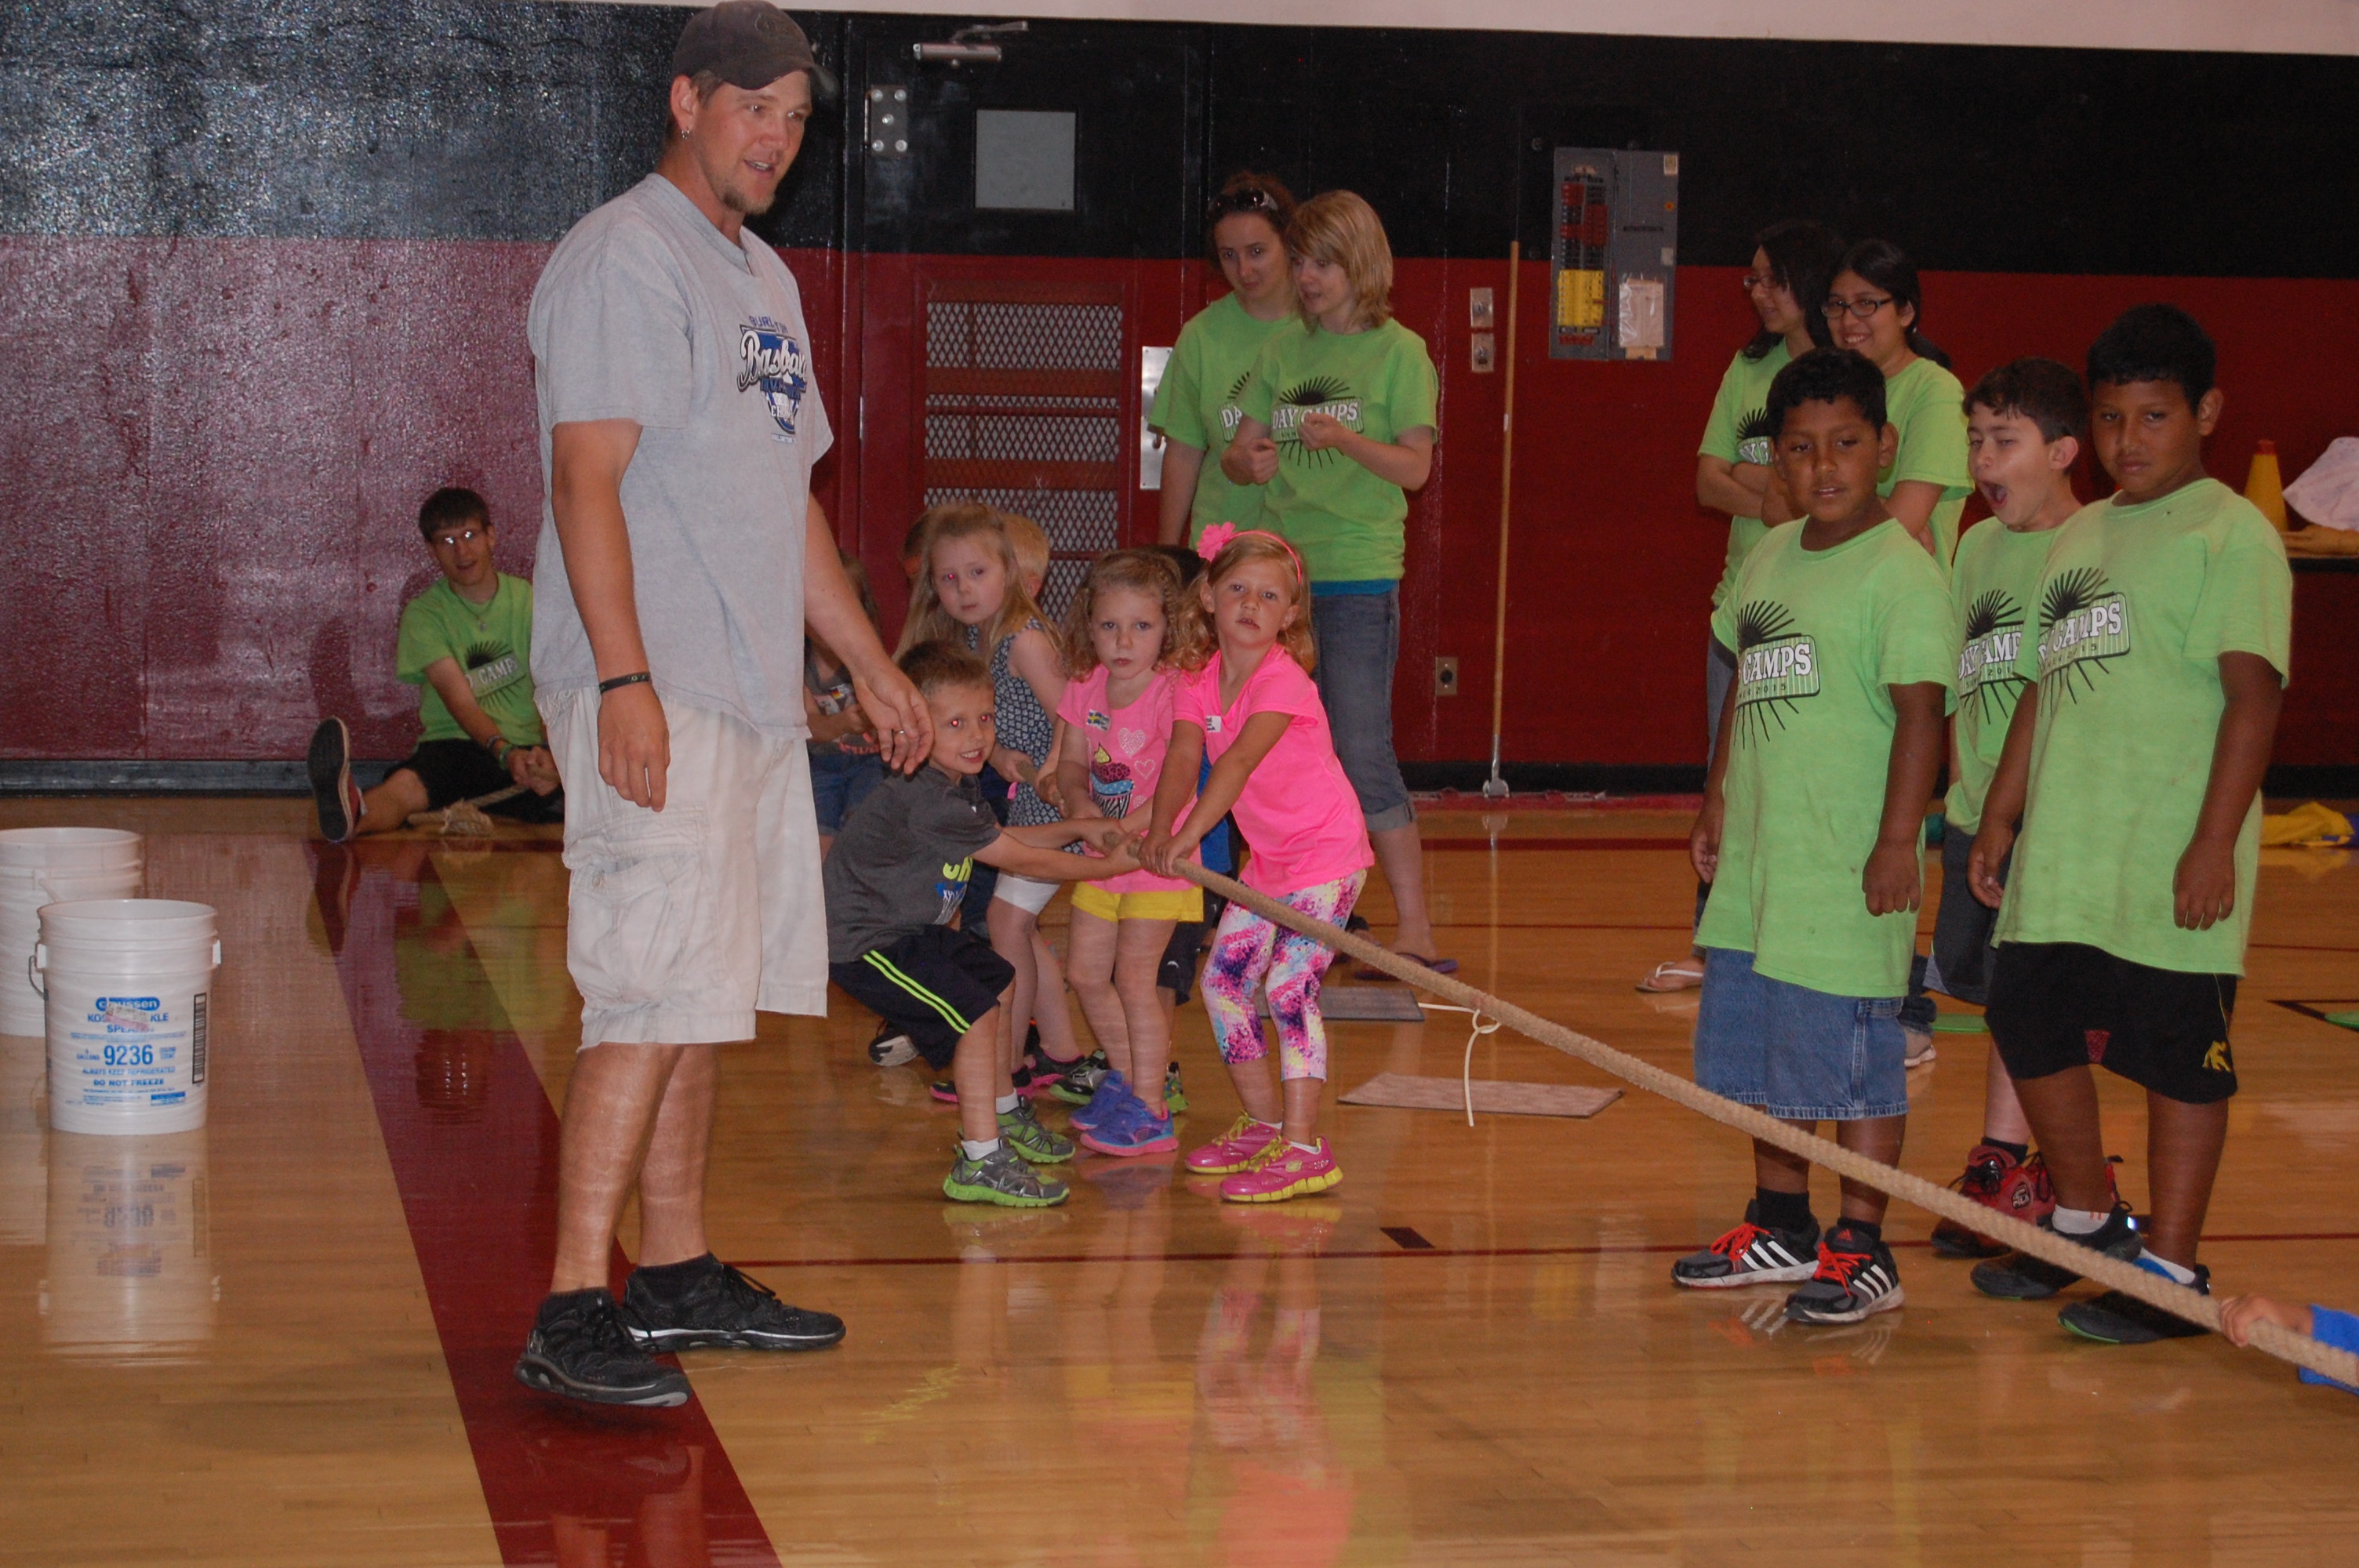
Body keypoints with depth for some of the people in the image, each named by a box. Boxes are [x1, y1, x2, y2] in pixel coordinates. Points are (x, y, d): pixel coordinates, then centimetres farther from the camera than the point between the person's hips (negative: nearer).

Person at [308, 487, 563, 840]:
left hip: (528, 747, 3)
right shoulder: (424, 614, 4)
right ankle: (350, 813, -72)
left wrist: (548, 753, -28)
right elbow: (460, 703, -10)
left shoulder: (530, 602, 8)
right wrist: (506, 752, -31)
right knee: (404, 785, -39)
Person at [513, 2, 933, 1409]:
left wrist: (873, 665, 26)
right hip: (655, 697, -9)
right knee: (654, 994, -13)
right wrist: (626, 681, -24)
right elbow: (588, 478, -16)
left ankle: (678, 1277, 20)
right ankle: (574, 1309, -12)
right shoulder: (623, 258, -8)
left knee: (706, 991, 12)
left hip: (752, 698, 9)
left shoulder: (765, 279, 21)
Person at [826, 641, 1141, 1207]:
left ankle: (1002, 1114, 41)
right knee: (973, 1012, -20)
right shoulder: (925, 800, -30)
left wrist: (1081, 828, 10)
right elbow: (1020, 861, -23)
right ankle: (981, 1162, -17)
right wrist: (1109, 866, -12)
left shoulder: (955, 787, 3)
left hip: (913, 925, 11)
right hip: (865, 942, -11)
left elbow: (999, 839, 20)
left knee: (1000, 984, 23)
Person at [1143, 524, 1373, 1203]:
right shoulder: (1200, 678, 1)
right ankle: (1264, 1124, 23)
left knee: (1289, 987, -15)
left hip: (1327, 853, -8)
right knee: (1223, 978, 9)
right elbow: (1183, 759, -11)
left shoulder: (1283, 679, -20)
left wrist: (1188, 836, -39)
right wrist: (1161, 830, -27)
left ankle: (1303, 1148, -13)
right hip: (1268, 859, 8)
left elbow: (1240, 762, -31)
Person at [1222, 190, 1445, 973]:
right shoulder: (1282, 353, 12)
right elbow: (1240, 452, 10)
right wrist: (1247, 461, -13)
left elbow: (1415, 467, -7)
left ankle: (1415, 930, -4)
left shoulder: (1398, 352, -1)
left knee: (1363, 755, -8)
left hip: (1359, 576, -5)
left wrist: (1347, 440, -23)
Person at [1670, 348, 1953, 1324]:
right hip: (1758, 859, 8)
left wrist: (1898, 842, -22)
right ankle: (1781, 1227, 31)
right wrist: (1718, 799, 18)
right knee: (1758, 1049, 17)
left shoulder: (1900, 572, -13)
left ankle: (1861, 1251, 9)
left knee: (1851, 1059, -2)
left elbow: (1920, 710, -18)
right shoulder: (1769, 557, 11)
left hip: (1849, 873, -8)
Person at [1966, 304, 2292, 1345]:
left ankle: (2172, 1269, 10)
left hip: (2172, 870, -8)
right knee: (2030, 1025, 14)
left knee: (2178, 1056, -1)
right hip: (2061, 861, 8)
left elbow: (2254, 693, -15)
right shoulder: (2077, 538, 16)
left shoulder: (2231, 536, -7)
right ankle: (2088, 1221, 33)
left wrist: (2215, 844, -21)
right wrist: (2000, 819, 18)